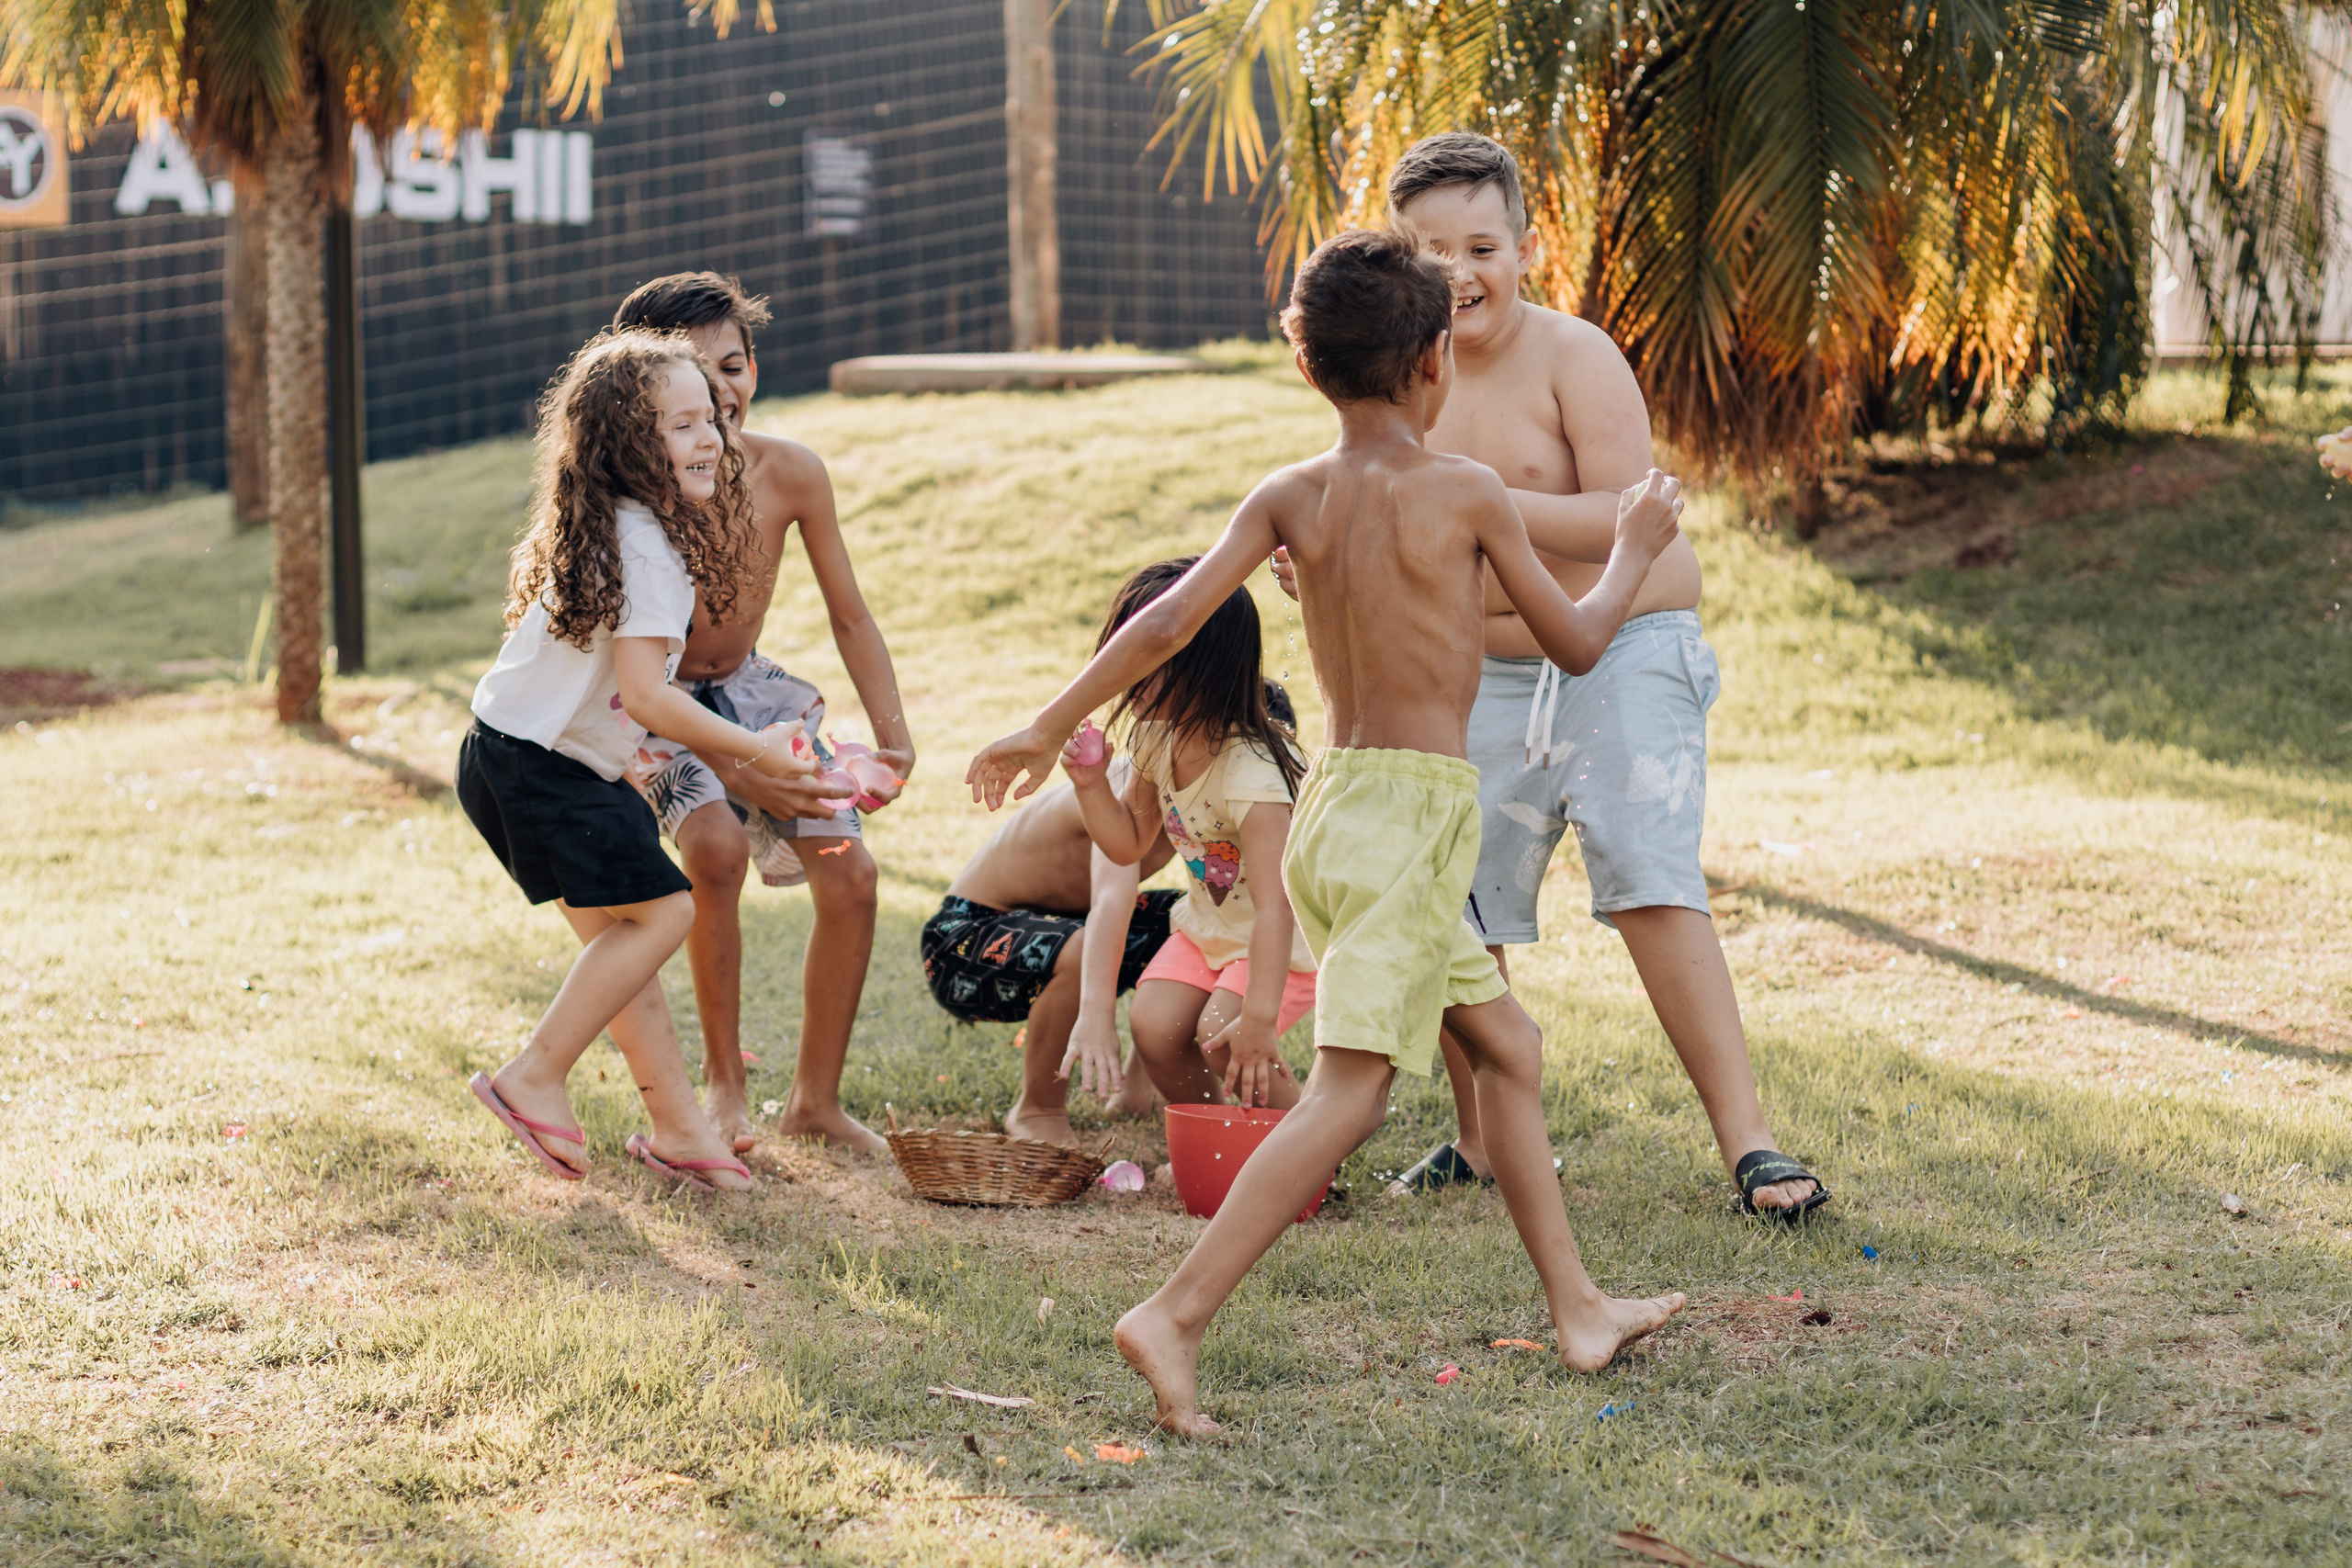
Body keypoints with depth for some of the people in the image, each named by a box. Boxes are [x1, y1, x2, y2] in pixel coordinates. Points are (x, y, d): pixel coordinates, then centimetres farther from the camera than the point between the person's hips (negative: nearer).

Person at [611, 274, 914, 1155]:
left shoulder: (789, 475, -16)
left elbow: (849, 617, -5)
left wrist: (894, 739, -18)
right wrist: (743, 773, -40)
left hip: (747, 688, 5)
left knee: (850, 874, -7)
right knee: (716, 844, -31)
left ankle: (815, 1100, 11)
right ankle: (723, 1083, -14)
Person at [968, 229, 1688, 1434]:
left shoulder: (1289, 497, 5)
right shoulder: (1466, 494, -7)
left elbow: (1170, 619, -4)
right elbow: (1574, 644, 3)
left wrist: (1047, 730, 3)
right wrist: (1634, 550, 21)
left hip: (1332, 806, 7)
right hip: (1413, 806, -7)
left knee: (1507, 1046, 19)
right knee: (1349, 1092, -11)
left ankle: (1577, 1309, 26)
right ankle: (1177, 1317, -21)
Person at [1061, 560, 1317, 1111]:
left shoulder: (1251, 775, -34)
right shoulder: (1157, 736, -7)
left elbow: (1275, 907, -39)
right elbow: (1129, 843, 8)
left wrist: (1258, 1018, -45)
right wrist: (1091, 783, -12)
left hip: (1289, 935, -7)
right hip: (1211, 921, 7)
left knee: (1221, 1036, -25)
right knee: (1153, 1024, -13)